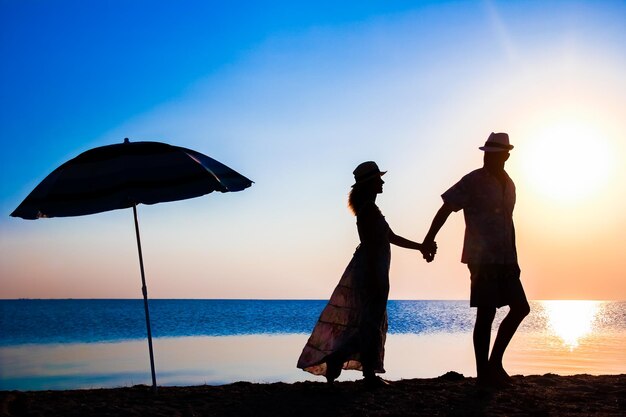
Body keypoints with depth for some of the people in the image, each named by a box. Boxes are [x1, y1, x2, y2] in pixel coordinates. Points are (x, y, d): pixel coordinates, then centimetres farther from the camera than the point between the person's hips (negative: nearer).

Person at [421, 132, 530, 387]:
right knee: (486, 314, -4)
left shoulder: (508, 184, 12)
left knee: (520, 308, 7)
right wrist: (429, 239, -16)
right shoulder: (474, 181, -8)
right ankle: (483, 373, 7)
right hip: (482, 260, -7)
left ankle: (495, 361, 19)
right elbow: (446, 209, -9)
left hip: (504, 260, 7)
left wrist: (514, 258, 19)